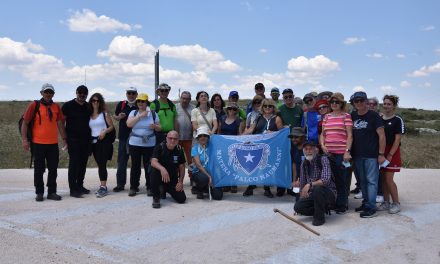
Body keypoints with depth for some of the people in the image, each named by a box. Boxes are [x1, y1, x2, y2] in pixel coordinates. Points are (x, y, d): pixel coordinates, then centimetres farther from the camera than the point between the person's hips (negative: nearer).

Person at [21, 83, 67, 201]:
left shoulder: (56, 107, 7)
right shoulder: (34, 105, -3)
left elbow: (60, 124, 11)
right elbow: (25, 123, -3)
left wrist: (64, 139, 7)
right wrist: (24, 139, -9)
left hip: (53, 143, 3)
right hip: (38, 143, -3)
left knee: (53, 169, 6)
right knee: (39, 169, 6)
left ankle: (52, 192, 16)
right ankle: (39, 193, 16)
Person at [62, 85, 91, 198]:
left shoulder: (89, 107, 12)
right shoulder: (68, 105, -2)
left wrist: (90, 136, 11)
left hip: (86, 140, 5)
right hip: (73, 140, -5)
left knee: (83, 163, 10)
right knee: (74, 163, -6)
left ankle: (80, 186, 21)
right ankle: (73, 189, -3)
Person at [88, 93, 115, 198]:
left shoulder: (104, 113, 0)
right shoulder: (89, 115, 10)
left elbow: (112, 127, 0)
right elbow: (88, 128, 13)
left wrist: (105, 131, -17)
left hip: (104, 141, -4)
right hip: (94, 141, 5)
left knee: (102, 164, -11)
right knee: (99, 164, 9)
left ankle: (103, 187, -11)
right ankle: (103, 186, 17)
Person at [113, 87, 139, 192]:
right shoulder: (121, 104, 5)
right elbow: (115, 117, 16)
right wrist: (119, 117, -6)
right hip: (123, 137, 2)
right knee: (121, 161, 5)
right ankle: (120, 184, 13)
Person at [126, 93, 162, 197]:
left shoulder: (153, 113, 4)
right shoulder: (133, 112, 5)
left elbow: (159, 128, 6)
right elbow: (129, 124, -11)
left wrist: (155, 126, -16)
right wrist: (140, 116, -15)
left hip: (149, 144, -1)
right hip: (134, 144, 1)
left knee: (148, 166, 1)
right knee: (135, 166, 5)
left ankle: (149, 187, 9)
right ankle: (133, 187, 14)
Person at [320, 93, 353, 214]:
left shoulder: (346, 116, 0)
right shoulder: (327, 117, 14)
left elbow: (350, 135, -5)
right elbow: (323, 134, 18)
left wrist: (347, 151, -13)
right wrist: (322, 145, 1)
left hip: (341, 153, -4)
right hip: (328, 153, 4)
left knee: (341, 180, 0)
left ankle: (342, 205, 11)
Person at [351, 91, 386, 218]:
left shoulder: (373, 116, -5)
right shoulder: (352, 116, 10)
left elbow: (381, 135, -7)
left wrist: (381, 154, -10)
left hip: (371, 155, -5)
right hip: (357, 154, 5)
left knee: (371, 181, -3)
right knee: (362, 181, 13)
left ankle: (371, 208, -1)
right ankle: (365, 203, 23)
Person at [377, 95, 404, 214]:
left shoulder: (397, 120, -5)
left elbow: (397, 139, -9)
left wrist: (390, 155, -15)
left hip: (392, 152, -5)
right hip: (380, 152, 5)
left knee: (389, 179, -6)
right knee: (383, 178, 9)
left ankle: (396, 203, 9)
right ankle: (386, 202, 20)